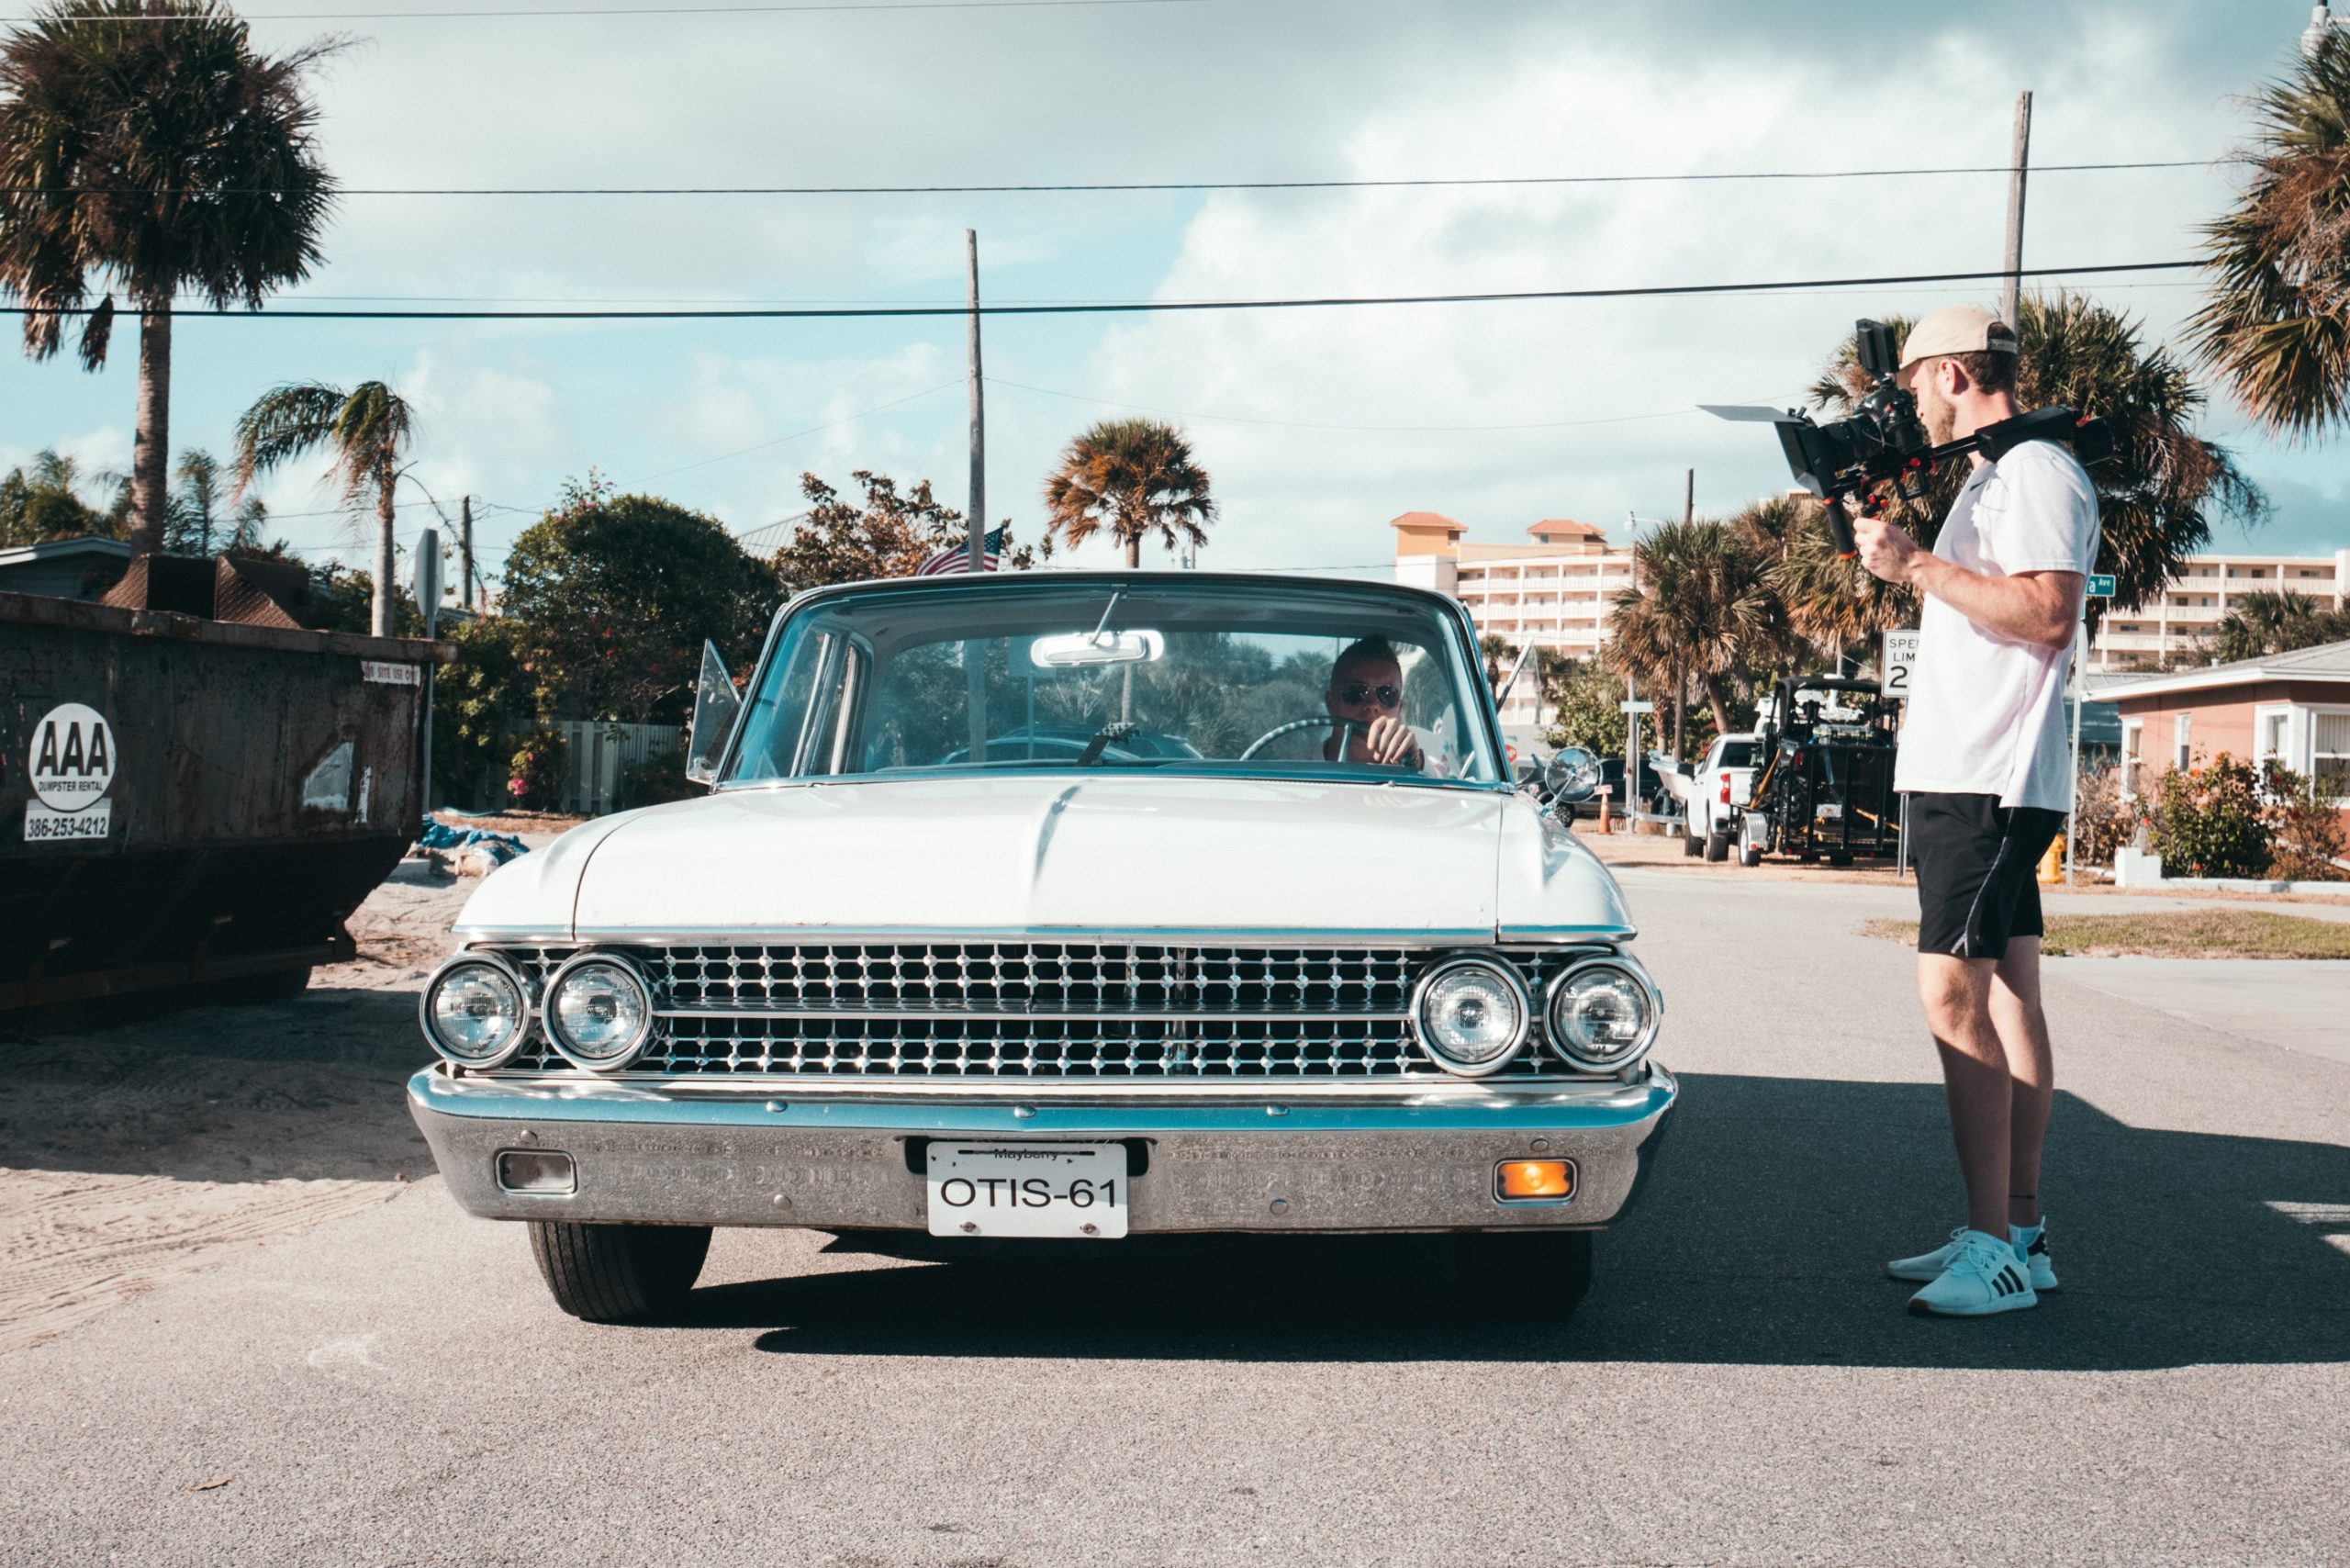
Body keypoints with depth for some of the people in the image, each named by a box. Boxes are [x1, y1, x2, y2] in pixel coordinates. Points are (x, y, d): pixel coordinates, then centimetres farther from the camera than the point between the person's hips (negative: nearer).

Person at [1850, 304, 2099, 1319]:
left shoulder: (2038, 471, -10)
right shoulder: (1993, 478, 22)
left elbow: (2048, 610, -22)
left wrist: (1918, 566, -19)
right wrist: (1907, 560, 19)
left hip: (1990, 783, -11)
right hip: (1967, 776, 11)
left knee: (1954, 998, -15)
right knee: (2007, 1000, 10)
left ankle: (1996, 1252, -14)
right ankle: (2019, 1234, 14)